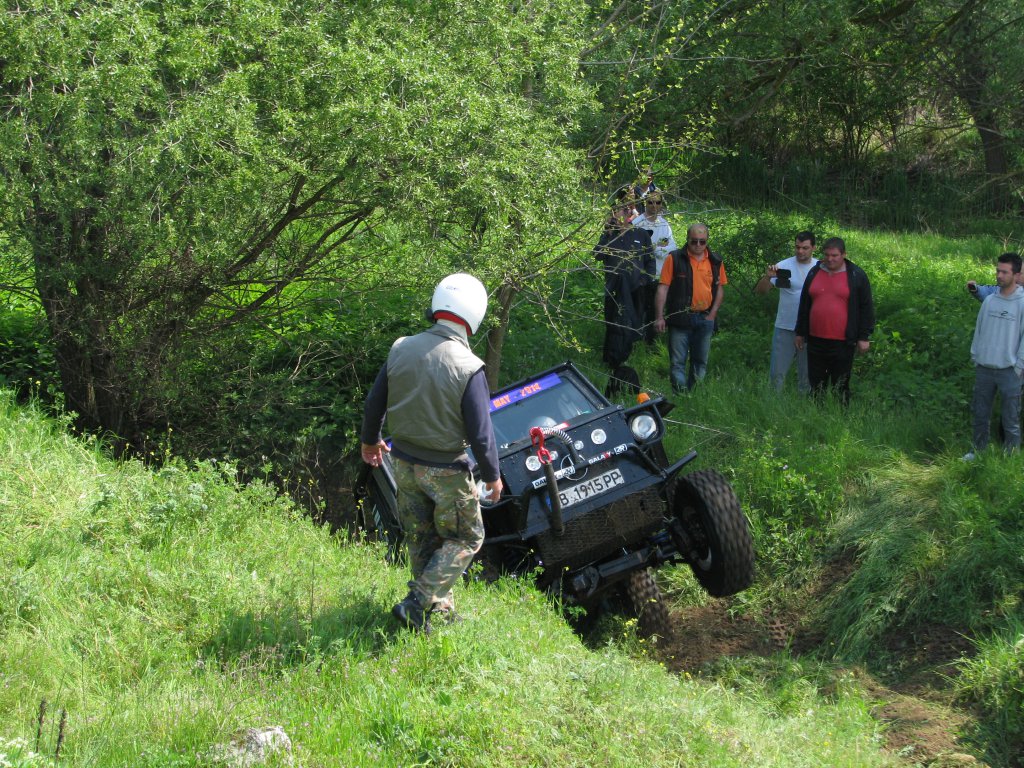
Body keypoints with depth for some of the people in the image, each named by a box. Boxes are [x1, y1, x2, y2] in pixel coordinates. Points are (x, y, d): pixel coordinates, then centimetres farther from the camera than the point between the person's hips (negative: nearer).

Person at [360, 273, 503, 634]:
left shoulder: (401, 349, -8)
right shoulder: (469, 368, -23)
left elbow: (374, 403, 3)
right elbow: (480, 433, -18)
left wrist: (370, 441, 22)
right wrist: (492, 475, -1)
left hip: (403, 462, 5)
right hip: (444, 470, -5)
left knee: (421, 538, 19)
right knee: (465, 538, 13)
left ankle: (440, 609, 31)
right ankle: (417, 604, 3)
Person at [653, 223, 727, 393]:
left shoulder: (715, 261, 5)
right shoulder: (674, 258, -6)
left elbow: (720, 288, 12)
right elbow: (663, 288, -6)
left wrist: (712, 314, 1)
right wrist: (659, 317, -11)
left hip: (704, 319, 4)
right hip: (680, 318, -4)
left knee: (701, 362, 12)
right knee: (677, 363, -4)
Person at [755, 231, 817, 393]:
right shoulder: (784, 266, -6)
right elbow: (760, 291, -10)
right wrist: (767, 277, -30)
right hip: (785, 329, -1)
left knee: (807, 375, 13)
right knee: (777, 373, 2)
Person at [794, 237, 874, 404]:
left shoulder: (856, 276, -2)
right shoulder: (814, 273, 9)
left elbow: (866, 307, 0)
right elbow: (804, 304, 17)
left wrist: (864, 337, -4)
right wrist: (800, 333, 16)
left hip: (842, 344, -4)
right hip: (816, 341, 4)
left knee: (840, 389, 3)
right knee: (816, 385, 9)